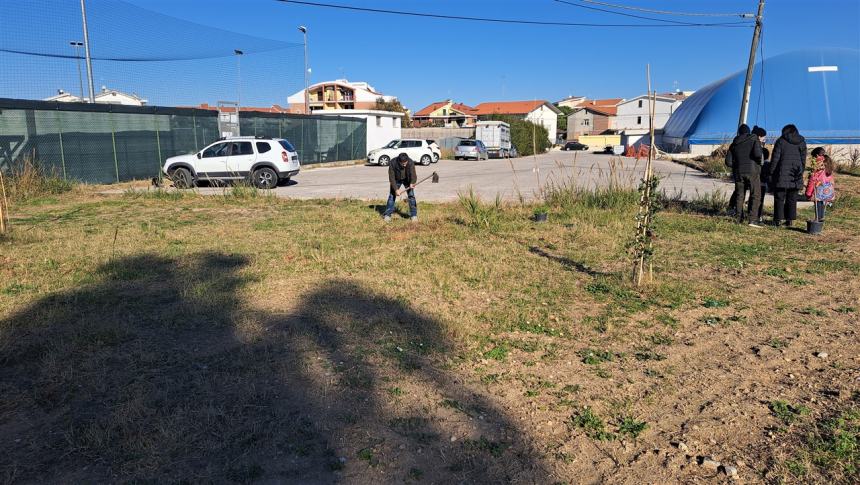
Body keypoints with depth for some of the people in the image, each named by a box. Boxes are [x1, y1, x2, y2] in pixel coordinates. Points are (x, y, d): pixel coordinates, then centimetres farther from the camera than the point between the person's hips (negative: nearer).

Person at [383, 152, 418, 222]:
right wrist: (396, 189, -31)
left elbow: (413, 174, -35)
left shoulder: (411, 163, -30)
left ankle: (414, 215, 1)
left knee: (411, 195, -8)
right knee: (392, 195, -4)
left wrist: (412, 183, -55)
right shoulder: (393, 164, -31)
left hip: (407, 179, 0)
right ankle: (387, 215, 5)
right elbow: (392, 178, -25)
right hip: (397, 180, 0)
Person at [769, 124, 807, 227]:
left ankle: (779, 219, -1)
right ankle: (790, 220, 9)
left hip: (782, 174, -4)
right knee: (792, 199, 9)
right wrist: (801, 174, 17)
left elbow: (775, 158, -5)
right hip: (795, 176, 4)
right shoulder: (802, 142, 10)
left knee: (779, 197, 2)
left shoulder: (780, 141, -2)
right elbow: (803, 160, 10)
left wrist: (771, 173, -1)